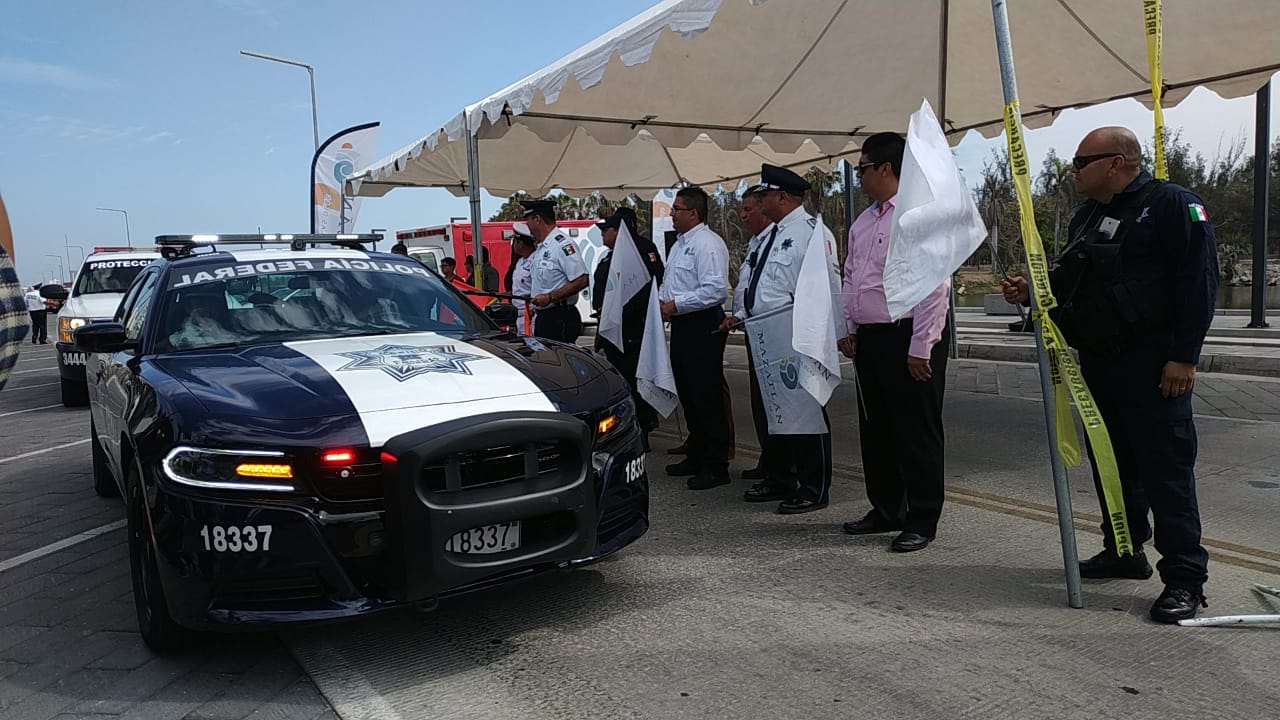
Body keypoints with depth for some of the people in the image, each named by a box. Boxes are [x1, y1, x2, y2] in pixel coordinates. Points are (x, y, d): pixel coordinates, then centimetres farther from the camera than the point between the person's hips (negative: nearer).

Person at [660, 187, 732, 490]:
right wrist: (661, 299, 6)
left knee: (707, 397, -5)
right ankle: (696, 456, 30)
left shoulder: (708, 244, -15)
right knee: (687, 394, 17)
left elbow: (716, 290, -25)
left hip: (703, 326, -10)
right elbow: (669, 283, 27)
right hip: (681, 325, 10)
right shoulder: (679, 245, 17)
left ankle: (716, 466, 3)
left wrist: (675, 305, -20)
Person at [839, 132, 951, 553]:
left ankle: (922, 522, 12)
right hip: (870, 338, 9)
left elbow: (934, 285, -17)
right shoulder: (864, 222, 15)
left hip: (909, 337, -9)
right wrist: (850, 330, 15)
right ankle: (885, 510, 29)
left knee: (916, 432, 0)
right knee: (875, 429, 15)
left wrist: (920, 348, -18)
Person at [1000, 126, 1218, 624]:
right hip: (1097, 360, 8)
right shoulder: (1087, 216, 16)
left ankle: (1184, 578, 0)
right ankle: (1124, 551, 28)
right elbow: (1071, 279, 23)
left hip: (1152, 365, -8)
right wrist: (1032, 289, 3)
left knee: (1165, 467, -6)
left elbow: (1198, 280, -14)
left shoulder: (1172, 204, -8)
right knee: (1111, 461, 14)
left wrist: (1184, 355, -18)